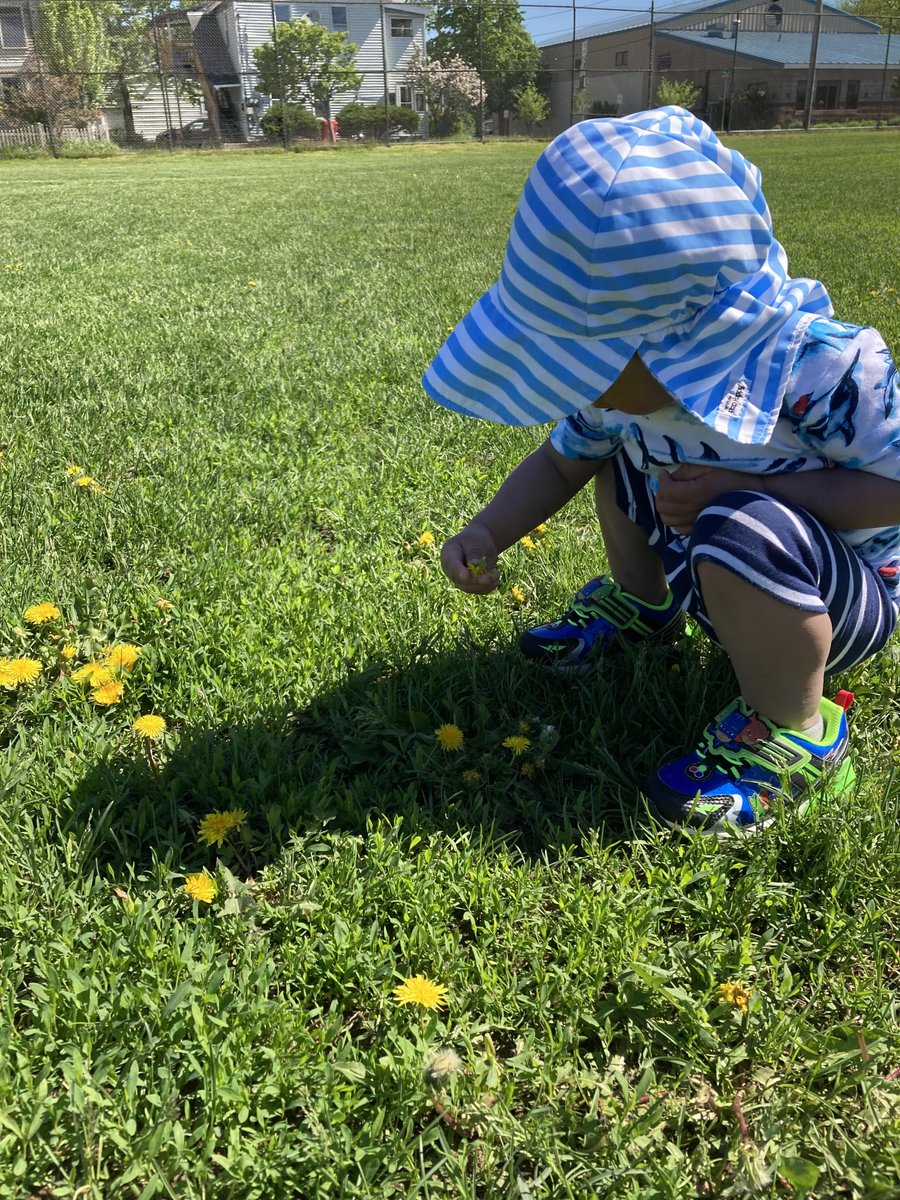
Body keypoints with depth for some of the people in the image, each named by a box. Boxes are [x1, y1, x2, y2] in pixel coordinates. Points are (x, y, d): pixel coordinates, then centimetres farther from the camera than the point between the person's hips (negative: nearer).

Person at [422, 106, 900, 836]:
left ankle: (795, 739, -14)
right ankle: (641, 608, 27)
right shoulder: (629, 377, -11)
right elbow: (560, 461, 2)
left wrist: (739, 494, -36)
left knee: (744, 532, -39)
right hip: (725, 582, 7)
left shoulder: (824, 369, -33)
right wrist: (488, 533, -15)